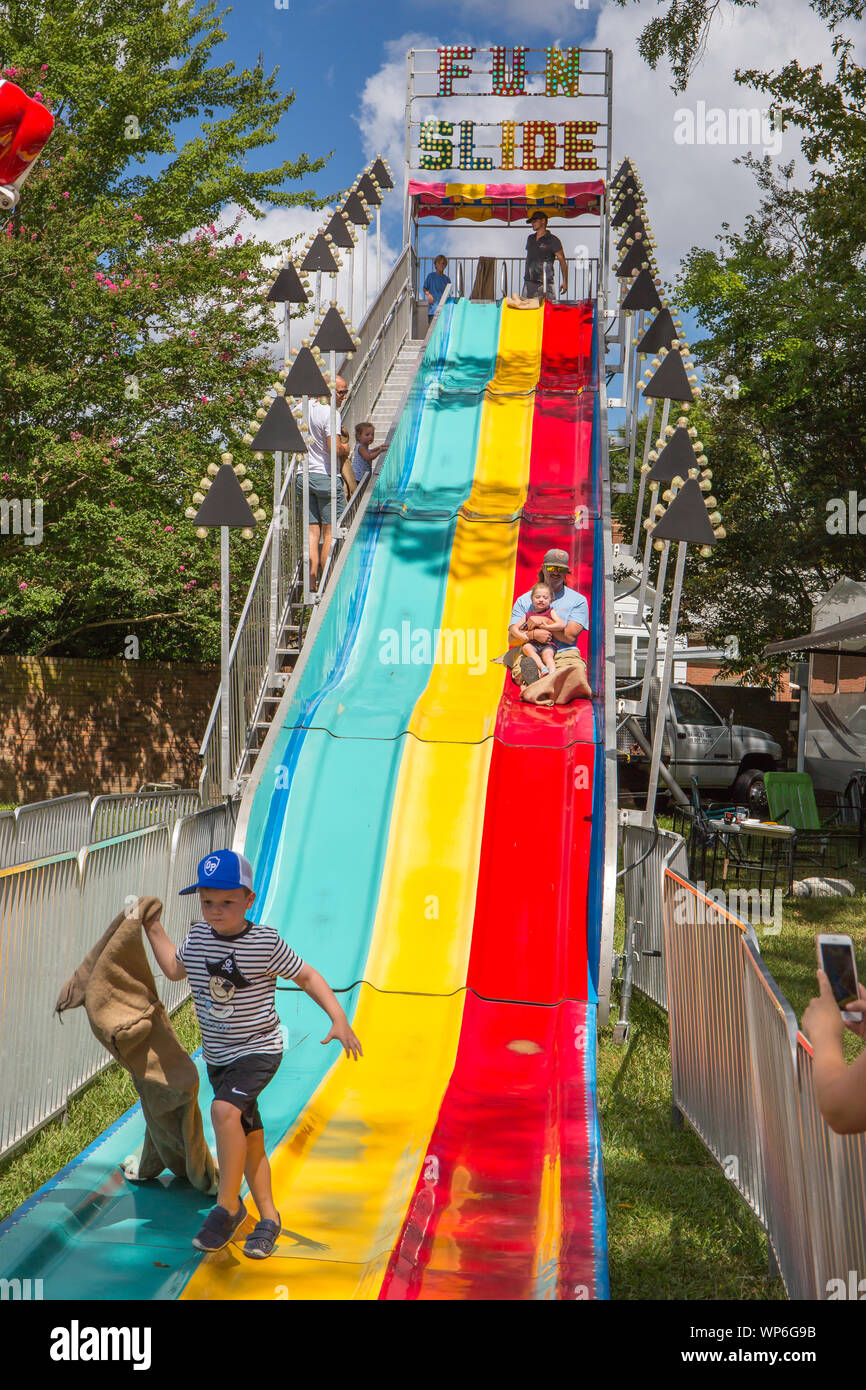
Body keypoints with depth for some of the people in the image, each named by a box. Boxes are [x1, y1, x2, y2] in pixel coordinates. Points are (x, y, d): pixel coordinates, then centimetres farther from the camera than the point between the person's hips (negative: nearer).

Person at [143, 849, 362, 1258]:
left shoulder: (266, 942, -17)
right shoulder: (198, 936, -3)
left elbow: (307, 976, -6)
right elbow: (175, 969, 18)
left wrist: (339, 1019, -14)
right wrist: (154, 930, 13)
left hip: (259, 1049, -6)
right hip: (218, 1055, 6)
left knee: (224, 1109, -28)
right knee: (249, 1139, 13)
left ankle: (226, 1207, -15)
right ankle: (267, 1217, 27)